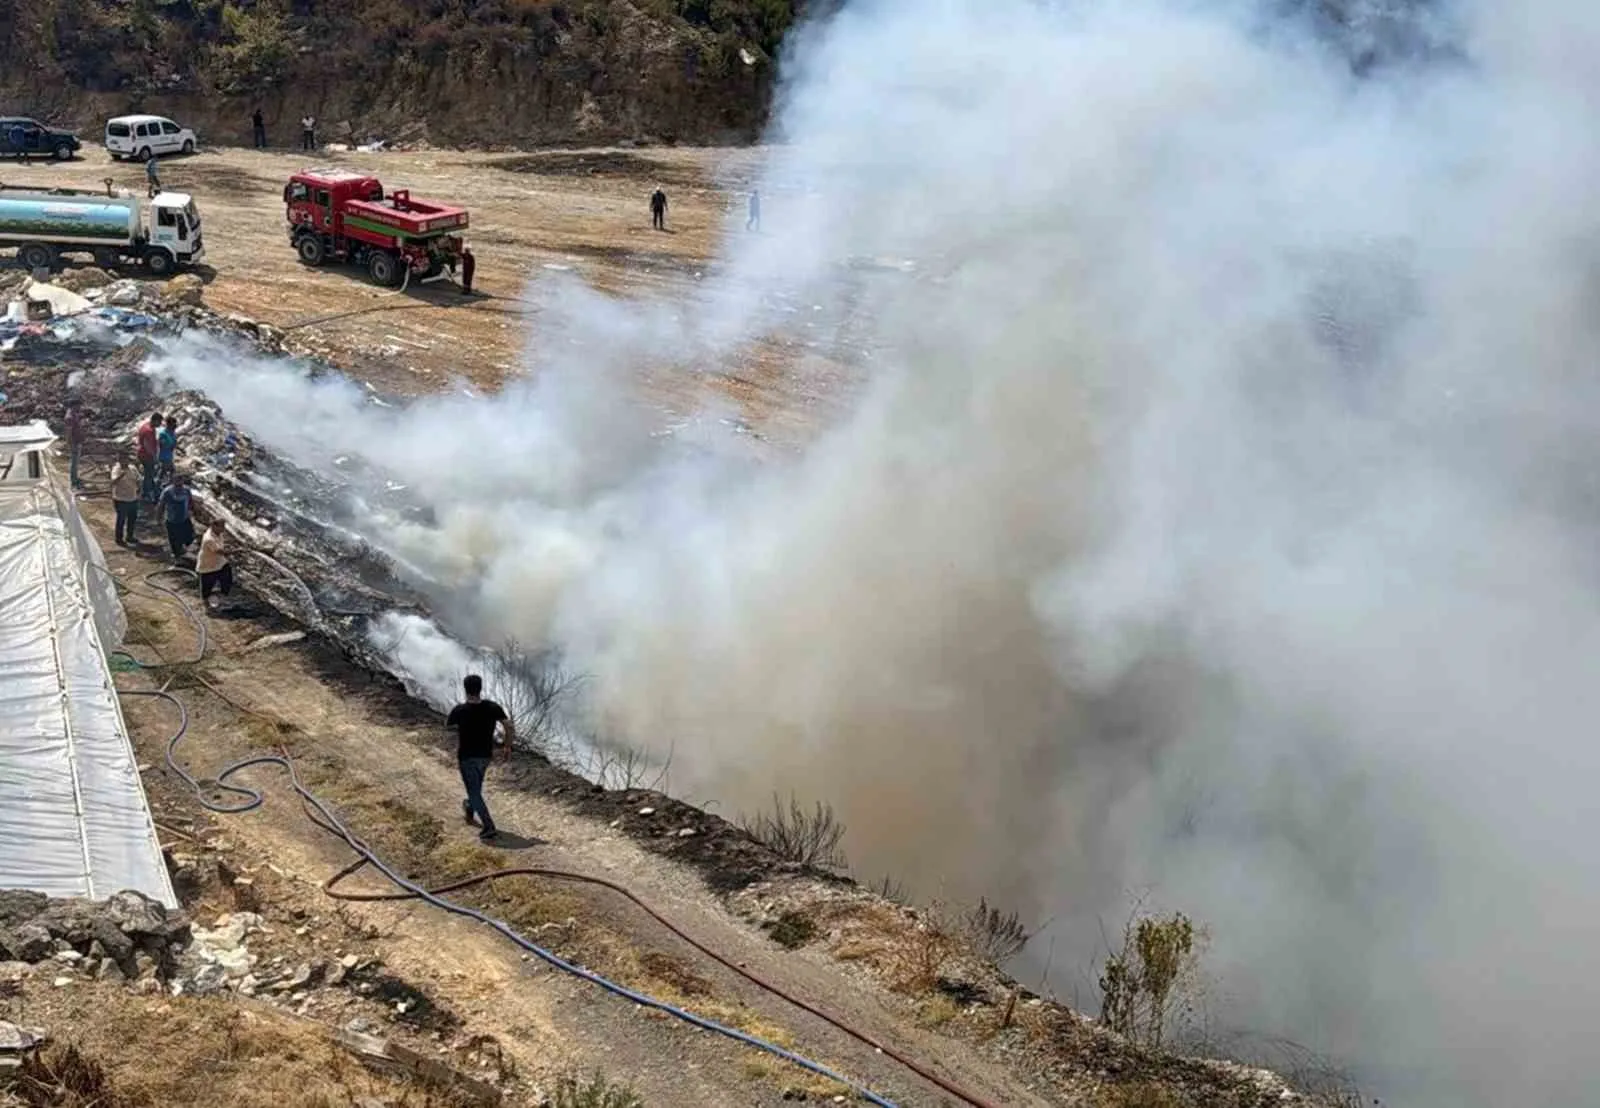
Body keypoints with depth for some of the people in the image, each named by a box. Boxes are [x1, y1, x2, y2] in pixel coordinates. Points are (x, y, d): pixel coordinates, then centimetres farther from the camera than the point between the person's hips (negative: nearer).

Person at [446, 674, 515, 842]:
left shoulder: (459, 711, -21)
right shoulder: (493, 707, -14)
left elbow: (448, 727, -2)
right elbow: (509, 727, -14)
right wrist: (508, 746, 2)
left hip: (467, 757, -4)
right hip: (486, 755, 4)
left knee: (474, 792, 1)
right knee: (476, 785, 29)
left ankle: (489, 828, -10)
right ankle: (469, 810, 53)